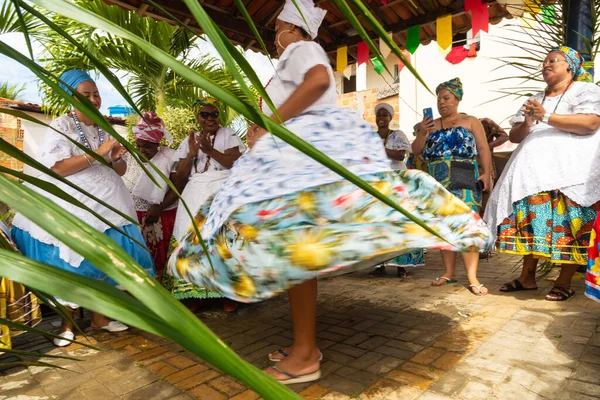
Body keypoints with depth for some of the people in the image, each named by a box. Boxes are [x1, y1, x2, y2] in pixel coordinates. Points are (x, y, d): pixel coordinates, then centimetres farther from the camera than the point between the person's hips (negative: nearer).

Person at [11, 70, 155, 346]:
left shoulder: (105, 128, 12)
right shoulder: (61, 125, -4)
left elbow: (121, 171, 14)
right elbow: (56, 168, -17)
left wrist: (116, 158, -8)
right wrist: (98, 153, -22)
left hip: (103, 204, 5)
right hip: (70, 205, -4)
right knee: (69, 261, -1)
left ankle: (99, 317, 19)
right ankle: (67, 323, 16)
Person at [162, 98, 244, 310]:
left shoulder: (229, 135, 9)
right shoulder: (189, 141, 18)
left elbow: (237, 163, -7)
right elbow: (179, 178, 11)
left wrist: (210, 150, -13)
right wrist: (191, 154, -4)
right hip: (195, 196, 3)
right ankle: (191, 293, 4)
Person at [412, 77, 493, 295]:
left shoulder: (470, 121, 10)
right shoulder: (431, 124, 17)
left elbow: (483, 148, 2)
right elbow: (416, 150, 11)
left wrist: (487, 173, -11)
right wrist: (422, 134, -7)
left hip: (463, 181, -4)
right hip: (437, 183, 4)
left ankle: (472, 278, -9)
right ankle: (449, 272, 14)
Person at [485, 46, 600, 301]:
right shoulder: (535, 100, 24)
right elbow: (514, 136, 16)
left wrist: (547, 117, -15)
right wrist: (527, 122, -5)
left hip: (569, 171, -5)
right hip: (534, 171, 5)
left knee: (569, 225, -9)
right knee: (532, 220, -1)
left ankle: (564, 283, -1)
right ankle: (527, 277, 7)